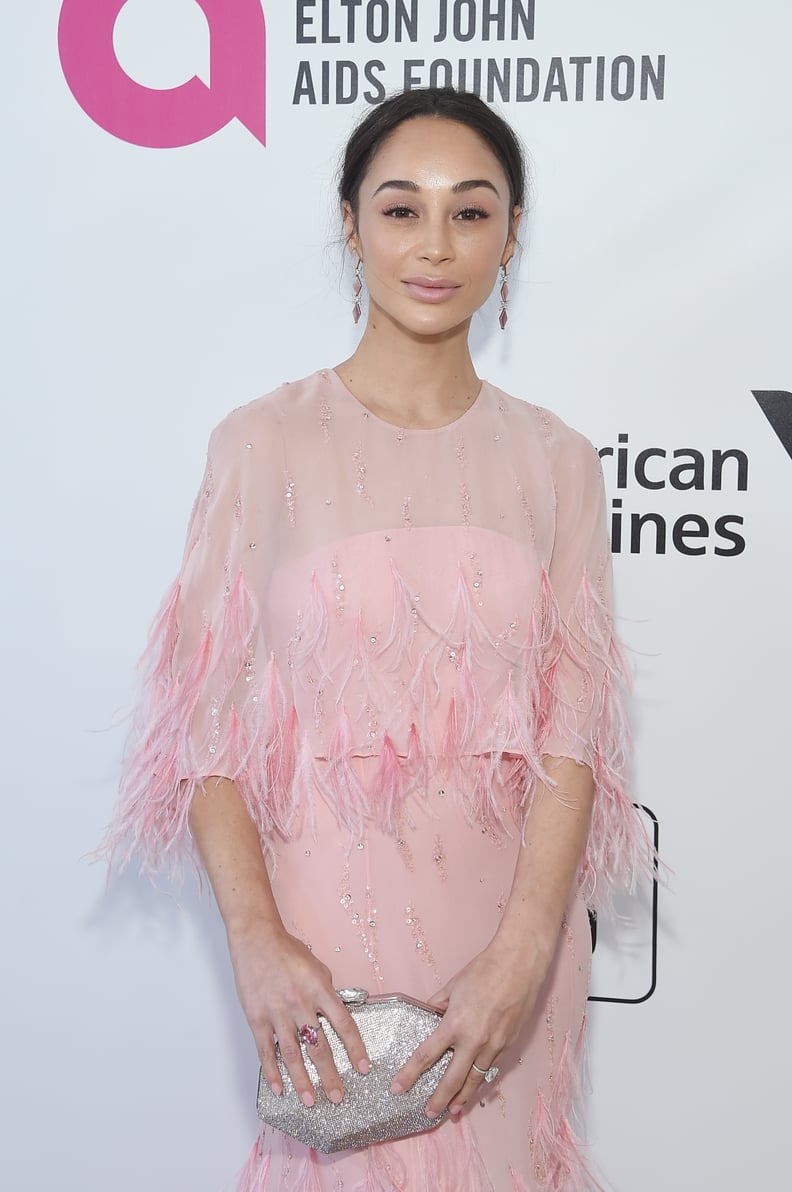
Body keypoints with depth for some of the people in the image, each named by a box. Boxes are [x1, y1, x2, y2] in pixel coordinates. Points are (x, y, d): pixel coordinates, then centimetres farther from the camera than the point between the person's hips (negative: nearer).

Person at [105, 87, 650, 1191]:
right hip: (324, 914, -2)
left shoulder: (553, 460, 2)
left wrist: (521, 953, -16)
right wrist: (256, 937, -16)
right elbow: (204, 719, -5)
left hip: (512, 913, 2)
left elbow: (571, 730, -4)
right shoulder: (264, 444, -5)